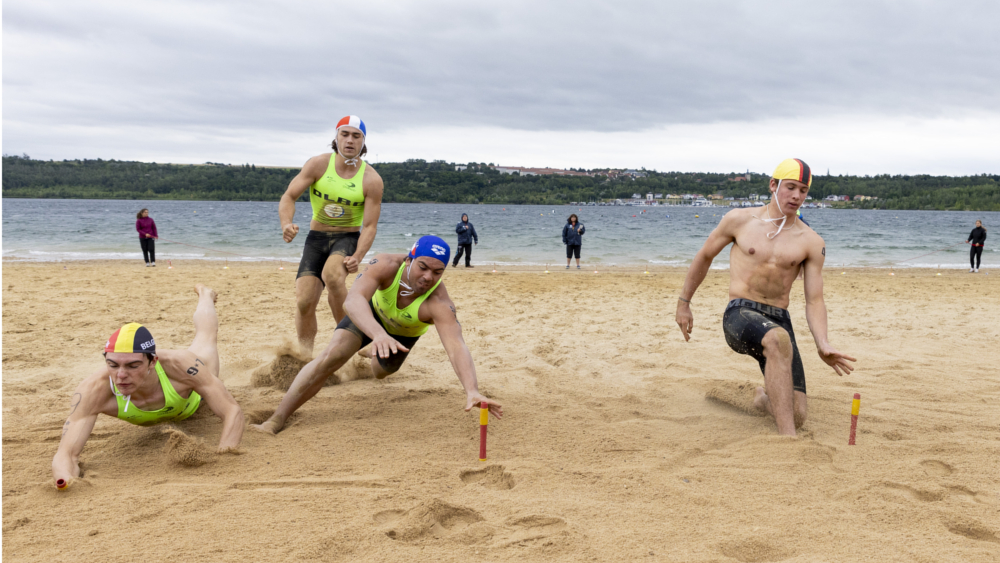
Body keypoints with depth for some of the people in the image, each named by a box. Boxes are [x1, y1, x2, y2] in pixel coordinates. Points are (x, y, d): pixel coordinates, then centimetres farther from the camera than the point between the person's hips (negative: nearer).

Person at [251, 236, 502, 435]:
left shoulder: (439, 304, -44)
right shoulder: (386, 266, -42)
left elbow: (456, 346, -58)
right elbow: (352, 300, -58)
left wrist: (472, 390, -75)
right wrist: (378, 335, -77)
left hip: (404, 332, 2)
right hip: (372, 311, -1)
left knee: (381, 371, 26)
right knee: (332, 355, -24)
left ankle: (368, 358, 67)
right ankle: (276, 419, -16)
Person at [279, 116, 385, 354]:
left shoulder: (371, 180, -12)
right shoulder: (318, 164, -8)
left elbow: (370, 225, -11)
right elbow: (289, 197, -7)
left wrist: (357, 257, -27)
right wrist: (287, 224, -28)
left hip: (348, 237, -2)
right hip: (316, 237, 2)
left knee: (332, 274, -35)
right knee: (304, 301, -8)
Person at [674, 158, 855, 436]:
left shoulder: (812, 243, 7)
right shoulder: (740, 220, 5)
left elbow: (814, 301, 3)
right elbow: (704, 257, 18)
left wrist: (823, 344, -14)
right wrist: (684, 302, 21)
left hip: (779, 320, 3)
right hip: (739, 315, -3)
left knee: (796, 416, -6)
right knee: (778, 339, -40)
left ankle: (764, 397, 34)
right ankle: (788, 440, -40)